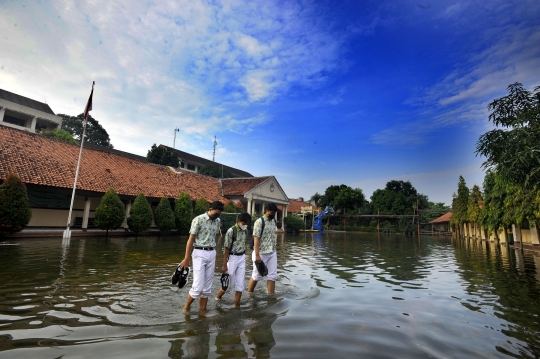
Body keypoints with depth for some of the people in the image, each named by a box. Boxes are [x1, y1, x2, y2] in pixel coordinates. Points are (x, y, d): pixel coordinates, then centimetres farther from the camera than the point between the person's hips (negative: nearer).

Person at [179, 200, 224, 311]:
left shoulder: (217, 221, 7)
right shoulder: (198, 219, -11)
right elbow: (191, 240, -9)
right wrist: (186, 259, -8)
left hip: (212, 254, 6)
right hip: (200, 253, -5)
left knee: (207, 287, 9)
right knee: (198, 286, -4)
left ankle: (202, 310, 22)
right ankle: (186, 307, 20)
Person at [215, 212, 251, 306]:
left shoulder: (245, 230, 1)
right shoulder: (231, 231, -18)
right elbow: (227, 249, -15)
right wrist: (224, 265, -13)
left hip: (242, 258, 6)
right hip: (232, 258, -5)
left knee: (240, 283, 7)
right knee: (229, 281, 7)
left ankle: (237, 304, 19)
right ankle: (217, 297, 33)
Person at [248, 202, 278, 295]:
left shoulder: (273, 221, 7)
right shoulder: (259, 222, -16)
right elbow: (256, 240, -18)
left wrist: (274, 251, 17)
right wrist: (257, 255, -21)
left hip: (272, 253, 6)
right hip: (261, 254, -6)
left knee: (273, 275, 5)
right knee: (257, 275, 8)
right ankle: (249, 294, 29)